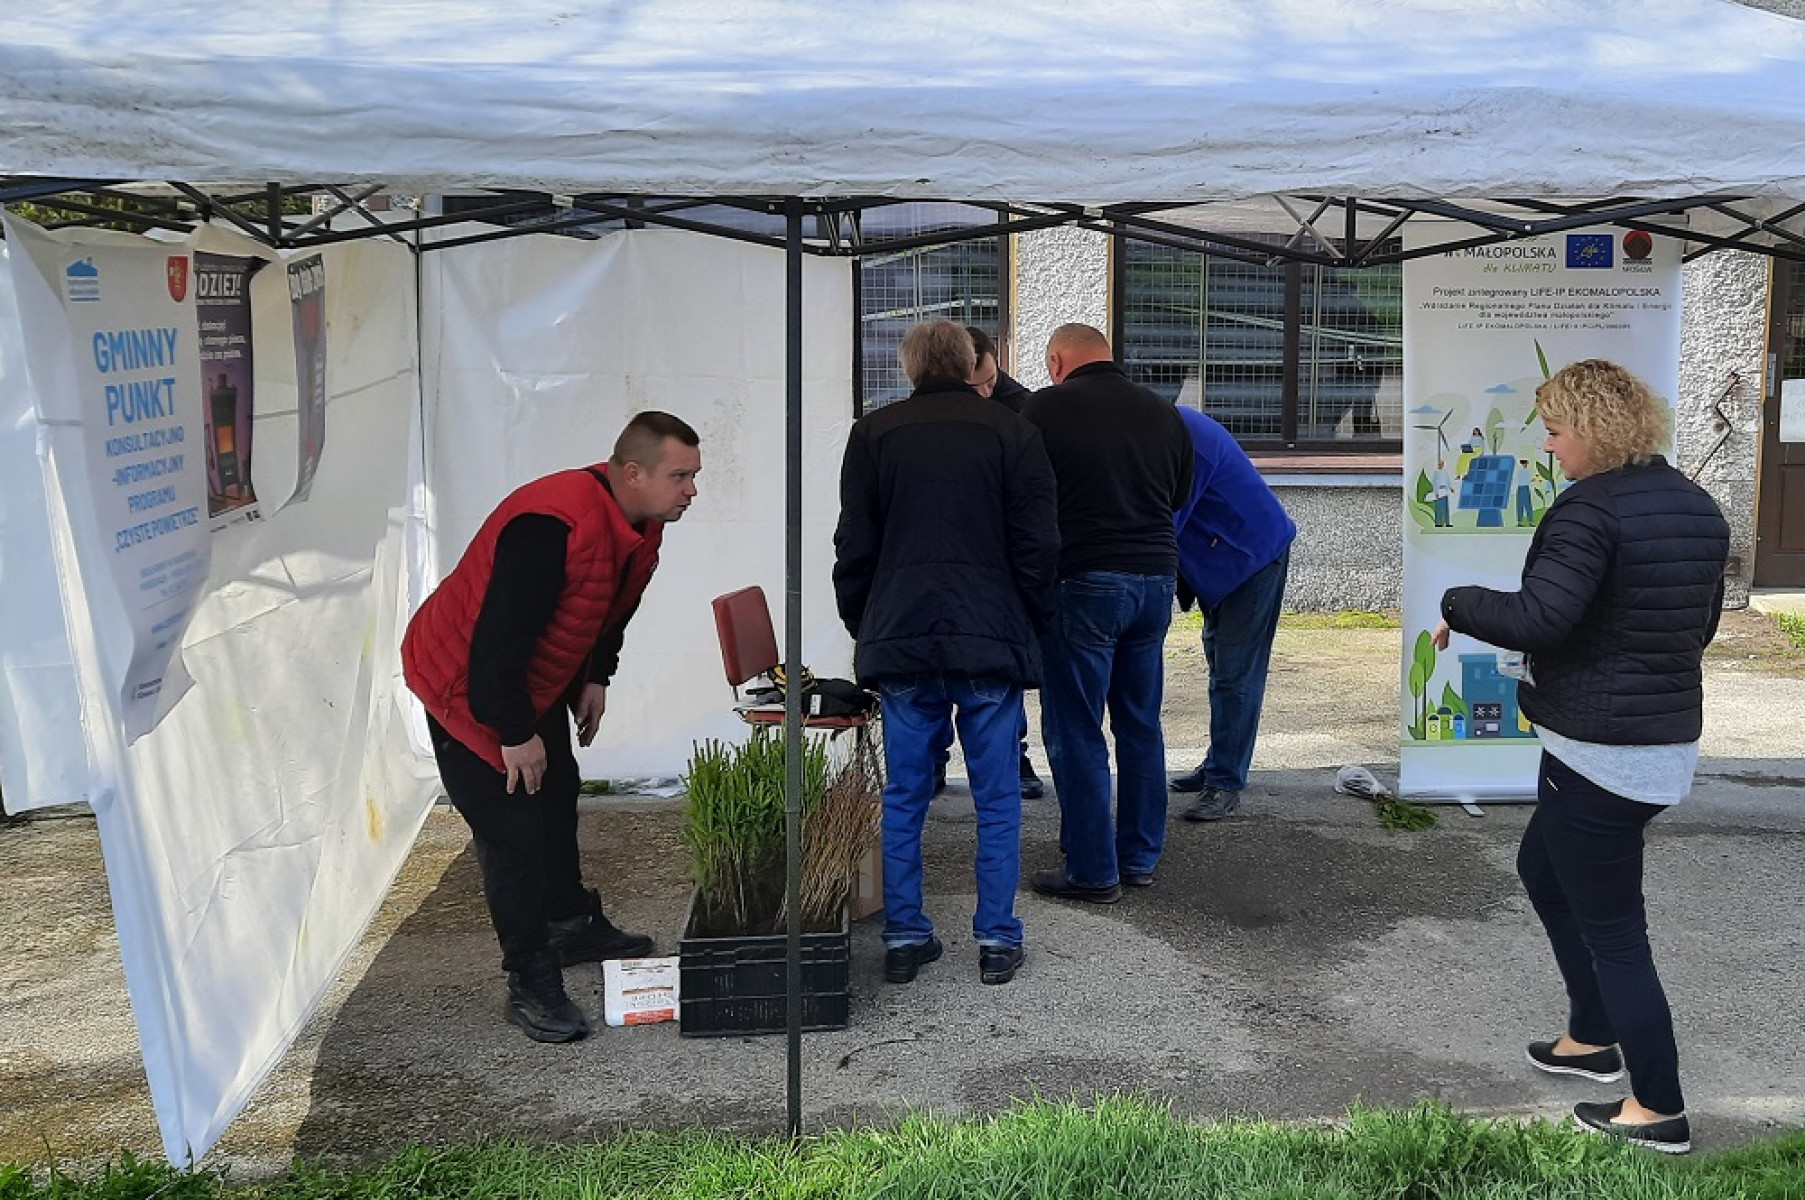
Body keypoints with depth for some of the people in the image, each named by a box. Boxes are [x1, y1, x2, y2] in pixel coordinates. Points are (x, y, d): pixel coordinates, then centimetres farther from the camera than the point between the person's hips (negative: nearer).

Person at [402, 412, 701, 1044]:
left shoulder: (642, 525, -8)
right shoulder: (552, 527, -37)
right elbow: (498, 640, -35)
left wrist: (596, 678, 9)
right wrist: (515, 734, -26)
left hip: (538, 682, 10)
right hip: (466, 684, -9)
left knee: (556, 801, 23)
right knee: (512, 831, -9)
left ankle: (572, 925, 44)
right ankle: (531, 985, 1)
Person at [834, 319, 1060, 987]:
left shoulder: (874, 435, 6)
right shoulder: (1012, 433, 2)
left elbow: (854, 549, 6)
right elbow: (1038, 546, 0)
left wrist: (864, 629, 16)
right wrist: (1031, 626, 10)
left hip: (901, 640, 1)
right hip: (991, 640, -1)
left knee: (904, 798, 9)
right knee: (997, 798, 7)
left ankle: (905, 936, 11)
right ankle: (997, 939, 9)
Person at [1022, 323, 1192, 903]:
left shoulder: (1046, 409, -7)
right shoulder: (1164, 414, 9)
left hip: (1083, 581, -6)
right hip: (1156, 579, 6)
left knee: (1076, 731, 2)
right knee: (1141, 725, 15)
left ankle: (1092, 871, 5)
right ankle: (1140, 858, 23)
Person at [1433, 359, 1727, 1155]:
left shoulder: (1591, 509, -19)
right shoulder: (1697, 508, 8)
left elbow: (1538, 616, -27)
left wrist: (1457, 607, -10)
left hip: (1600, 751, -9)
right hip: (1670, 740, 9)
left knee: (1611, 926, 1)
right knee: (1542, 868, 27)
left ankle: (1660, 1111, 10)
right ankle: (1593, 1038, 37)